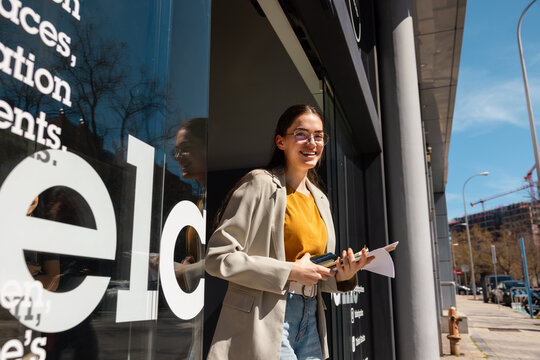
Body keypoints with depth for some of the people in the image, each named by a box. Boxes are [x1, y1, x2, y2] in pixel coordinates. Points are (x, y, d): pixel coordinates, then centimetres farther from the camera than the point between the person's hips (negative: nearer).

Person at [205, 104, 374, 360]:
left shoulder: (320, 199, 13)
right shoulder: (260, 184, -9)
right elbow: (218, 257, -15)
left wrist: (340, 276, -1)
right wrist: (289, 270, -18)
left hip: (310, 320, 7)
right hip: (266, 318, -7)